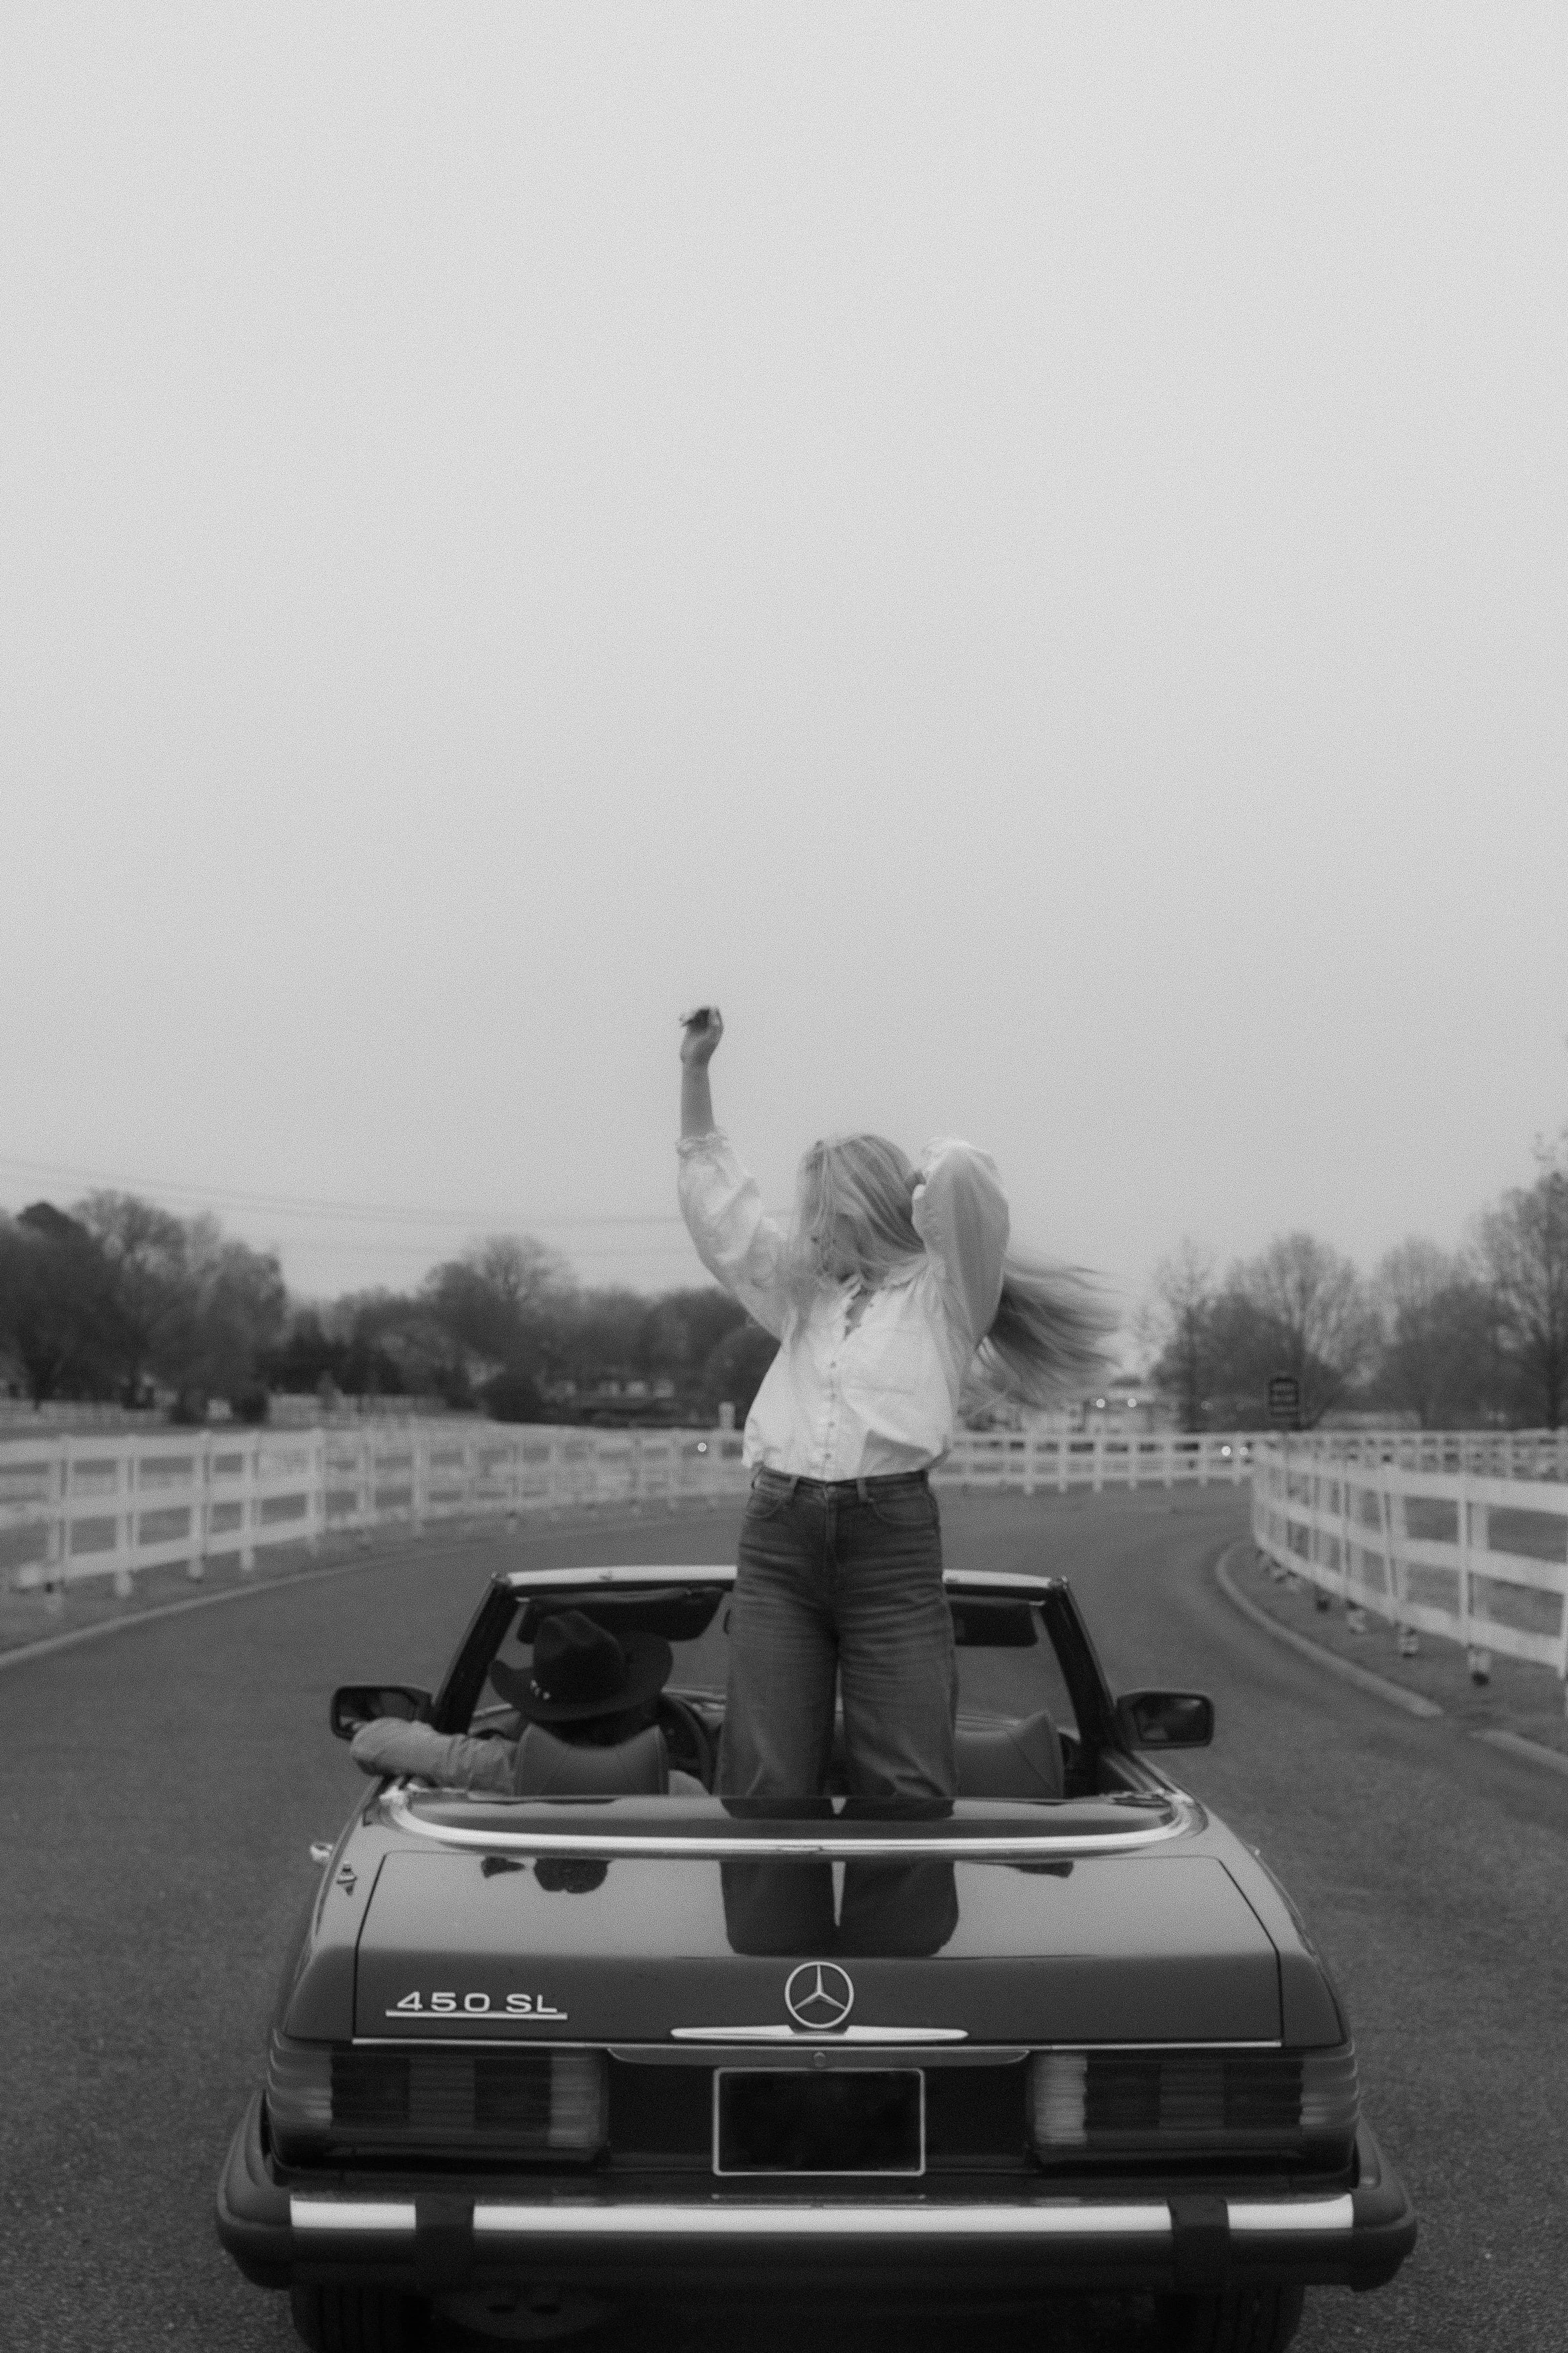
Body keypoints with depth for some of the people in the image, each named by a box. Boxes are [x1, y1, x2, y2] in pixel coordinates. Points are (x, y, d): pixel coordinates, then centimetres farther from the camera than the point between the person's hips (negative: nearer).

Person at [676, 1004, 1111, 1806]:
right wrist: (694, 1068, 23)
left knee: (906, 1787, -7)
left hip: (890, 1537, -4)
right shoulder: (806, 1296, 25)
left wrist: (929, 1170, 14)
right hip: (776, 1536, 4)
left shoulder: (941, 1295, 8)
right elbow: (720, 1205, 25)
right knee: (765, 1782, -2)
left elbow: (964, 1177, -9)